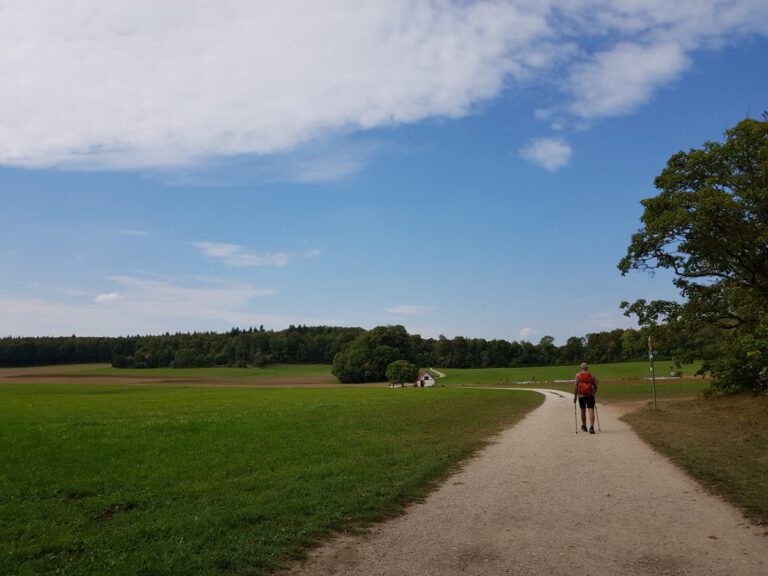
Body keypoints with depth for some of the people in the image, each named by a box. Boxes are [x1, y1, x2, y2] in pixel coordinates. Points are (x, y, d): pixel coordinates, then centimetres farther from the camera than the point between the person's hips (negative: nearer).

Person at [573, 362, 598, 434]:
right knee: (591, 411, -4)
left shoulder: (578, 376, -3)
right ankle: (591, 427, -19)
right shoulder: (591, 376, 3)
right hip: (590, 395, 0)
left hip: (581, 395, 0)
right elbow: (595, 387, 5)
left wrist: (575, 396, -3)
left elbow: (576, 387, -8)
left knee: (583, 411, 16)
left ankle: (584, 426, 31)